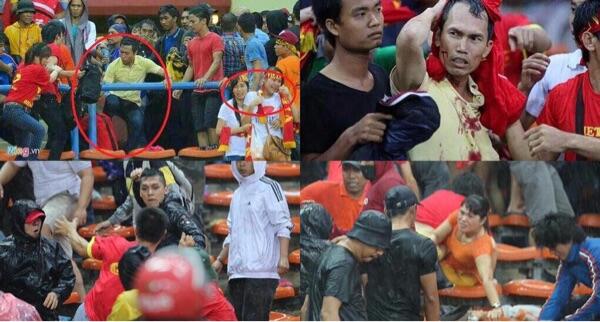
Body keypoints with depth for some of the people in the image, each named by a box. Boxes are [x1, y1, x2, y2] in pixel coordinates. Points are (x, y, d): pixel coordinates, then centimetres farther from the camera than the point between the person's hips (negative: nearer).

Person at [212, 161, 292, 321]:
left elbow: (283, 225, -9)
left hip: (261, 271, -8)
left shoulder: (268, 187, -1)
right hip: (237, 271, 8)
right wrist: (220, 260, 21)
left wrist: (283, 257, -19)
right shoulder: (237, 194, 22)